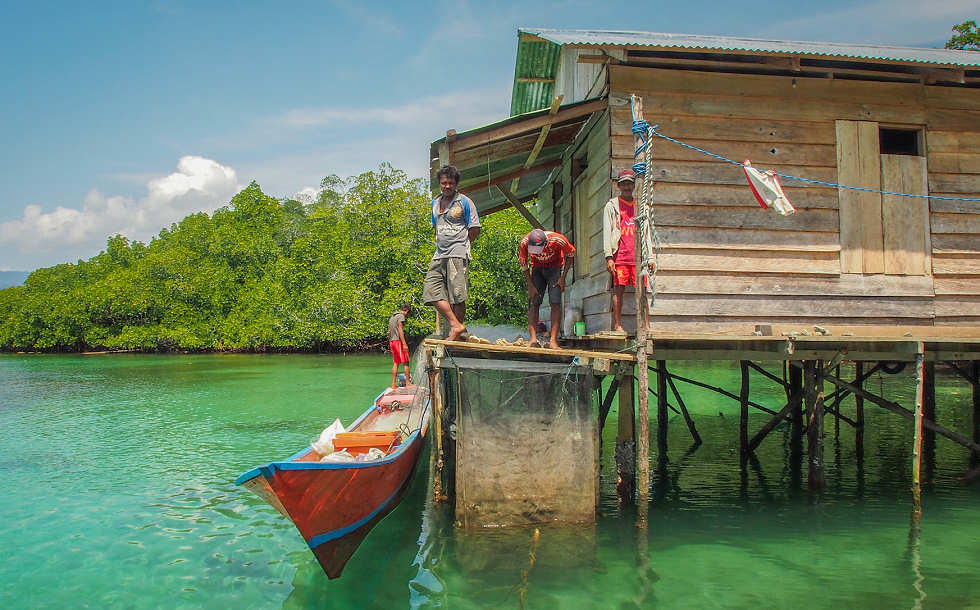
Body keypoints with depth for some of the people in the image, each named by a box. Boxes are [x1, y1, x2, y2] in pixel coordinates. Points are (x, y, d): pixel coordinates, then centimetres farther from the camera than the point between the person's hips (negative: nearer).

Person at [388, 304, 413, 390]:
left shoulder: (392, 317, 21)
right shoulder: (401, 316, -7)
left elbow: (389, 332, 21)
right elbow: (400, 330, -17)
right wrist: (404, 344, -20)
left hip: (392, 341, 9)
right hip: (399, 341, -9)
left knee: (396, 363, 8)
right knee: (406, 362, -3)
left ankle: (393, 384, 6)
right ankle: (408, 383, -3)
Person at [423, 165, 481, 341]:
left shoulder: (464, 202, -1)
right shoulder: (435, 203, 19)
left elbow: (475, 228, -2)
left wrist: (461, 245, 4)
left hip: (457, 254, -7)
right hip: (440, 254, 7)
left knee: (457, 294, -9)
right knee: (432, 290, -3)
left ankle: (458, 327, -1)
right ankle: (455, 325, -4)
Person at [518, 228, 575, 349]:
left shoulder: (558, 240, -32)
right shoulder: (525, 243, -26)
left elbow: (571, 254, -10)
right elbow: (523, 263, -6)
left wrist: (563, 277, -12)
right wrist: (530, 285, -9)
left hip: (555, 268, -2)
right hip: (537, 268, 2)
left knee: (555, 303, -14)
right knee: (533, 303, -11)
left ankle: (553, 341, -18)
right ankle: (533, 340, -15)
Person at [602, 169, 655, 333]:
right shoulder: (612, 205, 9)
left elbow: (646, 233, 17)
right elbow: (607, 232, 2)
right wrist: (608, 256, -7)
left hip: (638, 256, 3)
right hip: (620, 255, -3)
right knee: (619, 289, -4)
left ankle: (646, 326, 0)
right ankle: (617, 324, 0)